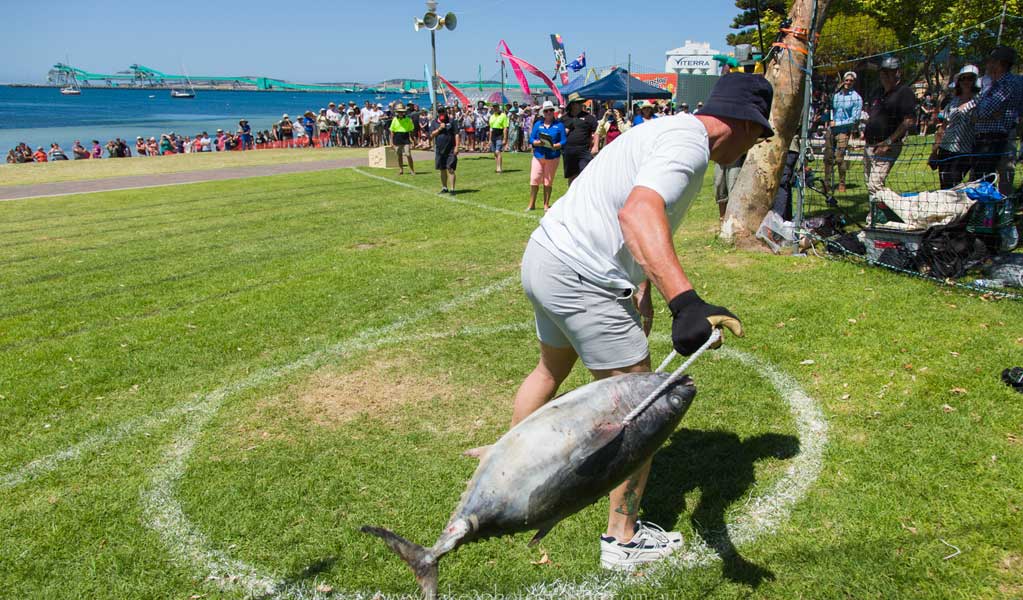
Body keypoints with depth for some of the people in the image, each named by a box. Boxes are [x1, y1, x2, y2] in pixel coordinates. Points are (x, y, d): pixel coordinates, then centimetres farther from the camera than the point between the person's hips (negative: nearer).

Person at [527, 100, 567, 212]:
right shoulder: (538, 124, 10)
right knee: (534, 180, -3)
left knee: (548, 182, 5)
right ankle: (532, 204, 8)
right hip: (538, 155, 1)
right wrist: (538, 142, -15)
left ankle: (546, 205, 14)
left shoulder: (559, 125, 4)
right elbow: (531, 139, 7)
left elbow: (563, 141, -1)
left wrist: (554, 146, -19)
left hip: (553, 157, -1)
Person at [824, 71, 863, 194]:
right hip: (831, 129, 4)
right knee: (828, 157, 1)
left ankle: (842, 184, 3)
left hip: (844, 130, -4)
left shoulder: (856, 98, -1)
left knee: (840, 158, -10)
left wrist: (837, 123, -10)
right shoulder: (836, 95, 12)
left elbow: (854, 119, -7)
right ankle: (827, 185, 6)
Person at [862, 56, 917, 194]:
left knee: (875, 186, -19)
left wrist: (888, 142, -21)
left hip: (886, 148, -9)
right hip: (869, 145, 9)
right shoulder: (879, 92, 18)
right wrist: (866, 131, 14)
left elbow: (908, 121, -17)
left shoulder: (904, 92, -9)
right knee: (869, 184, 13)